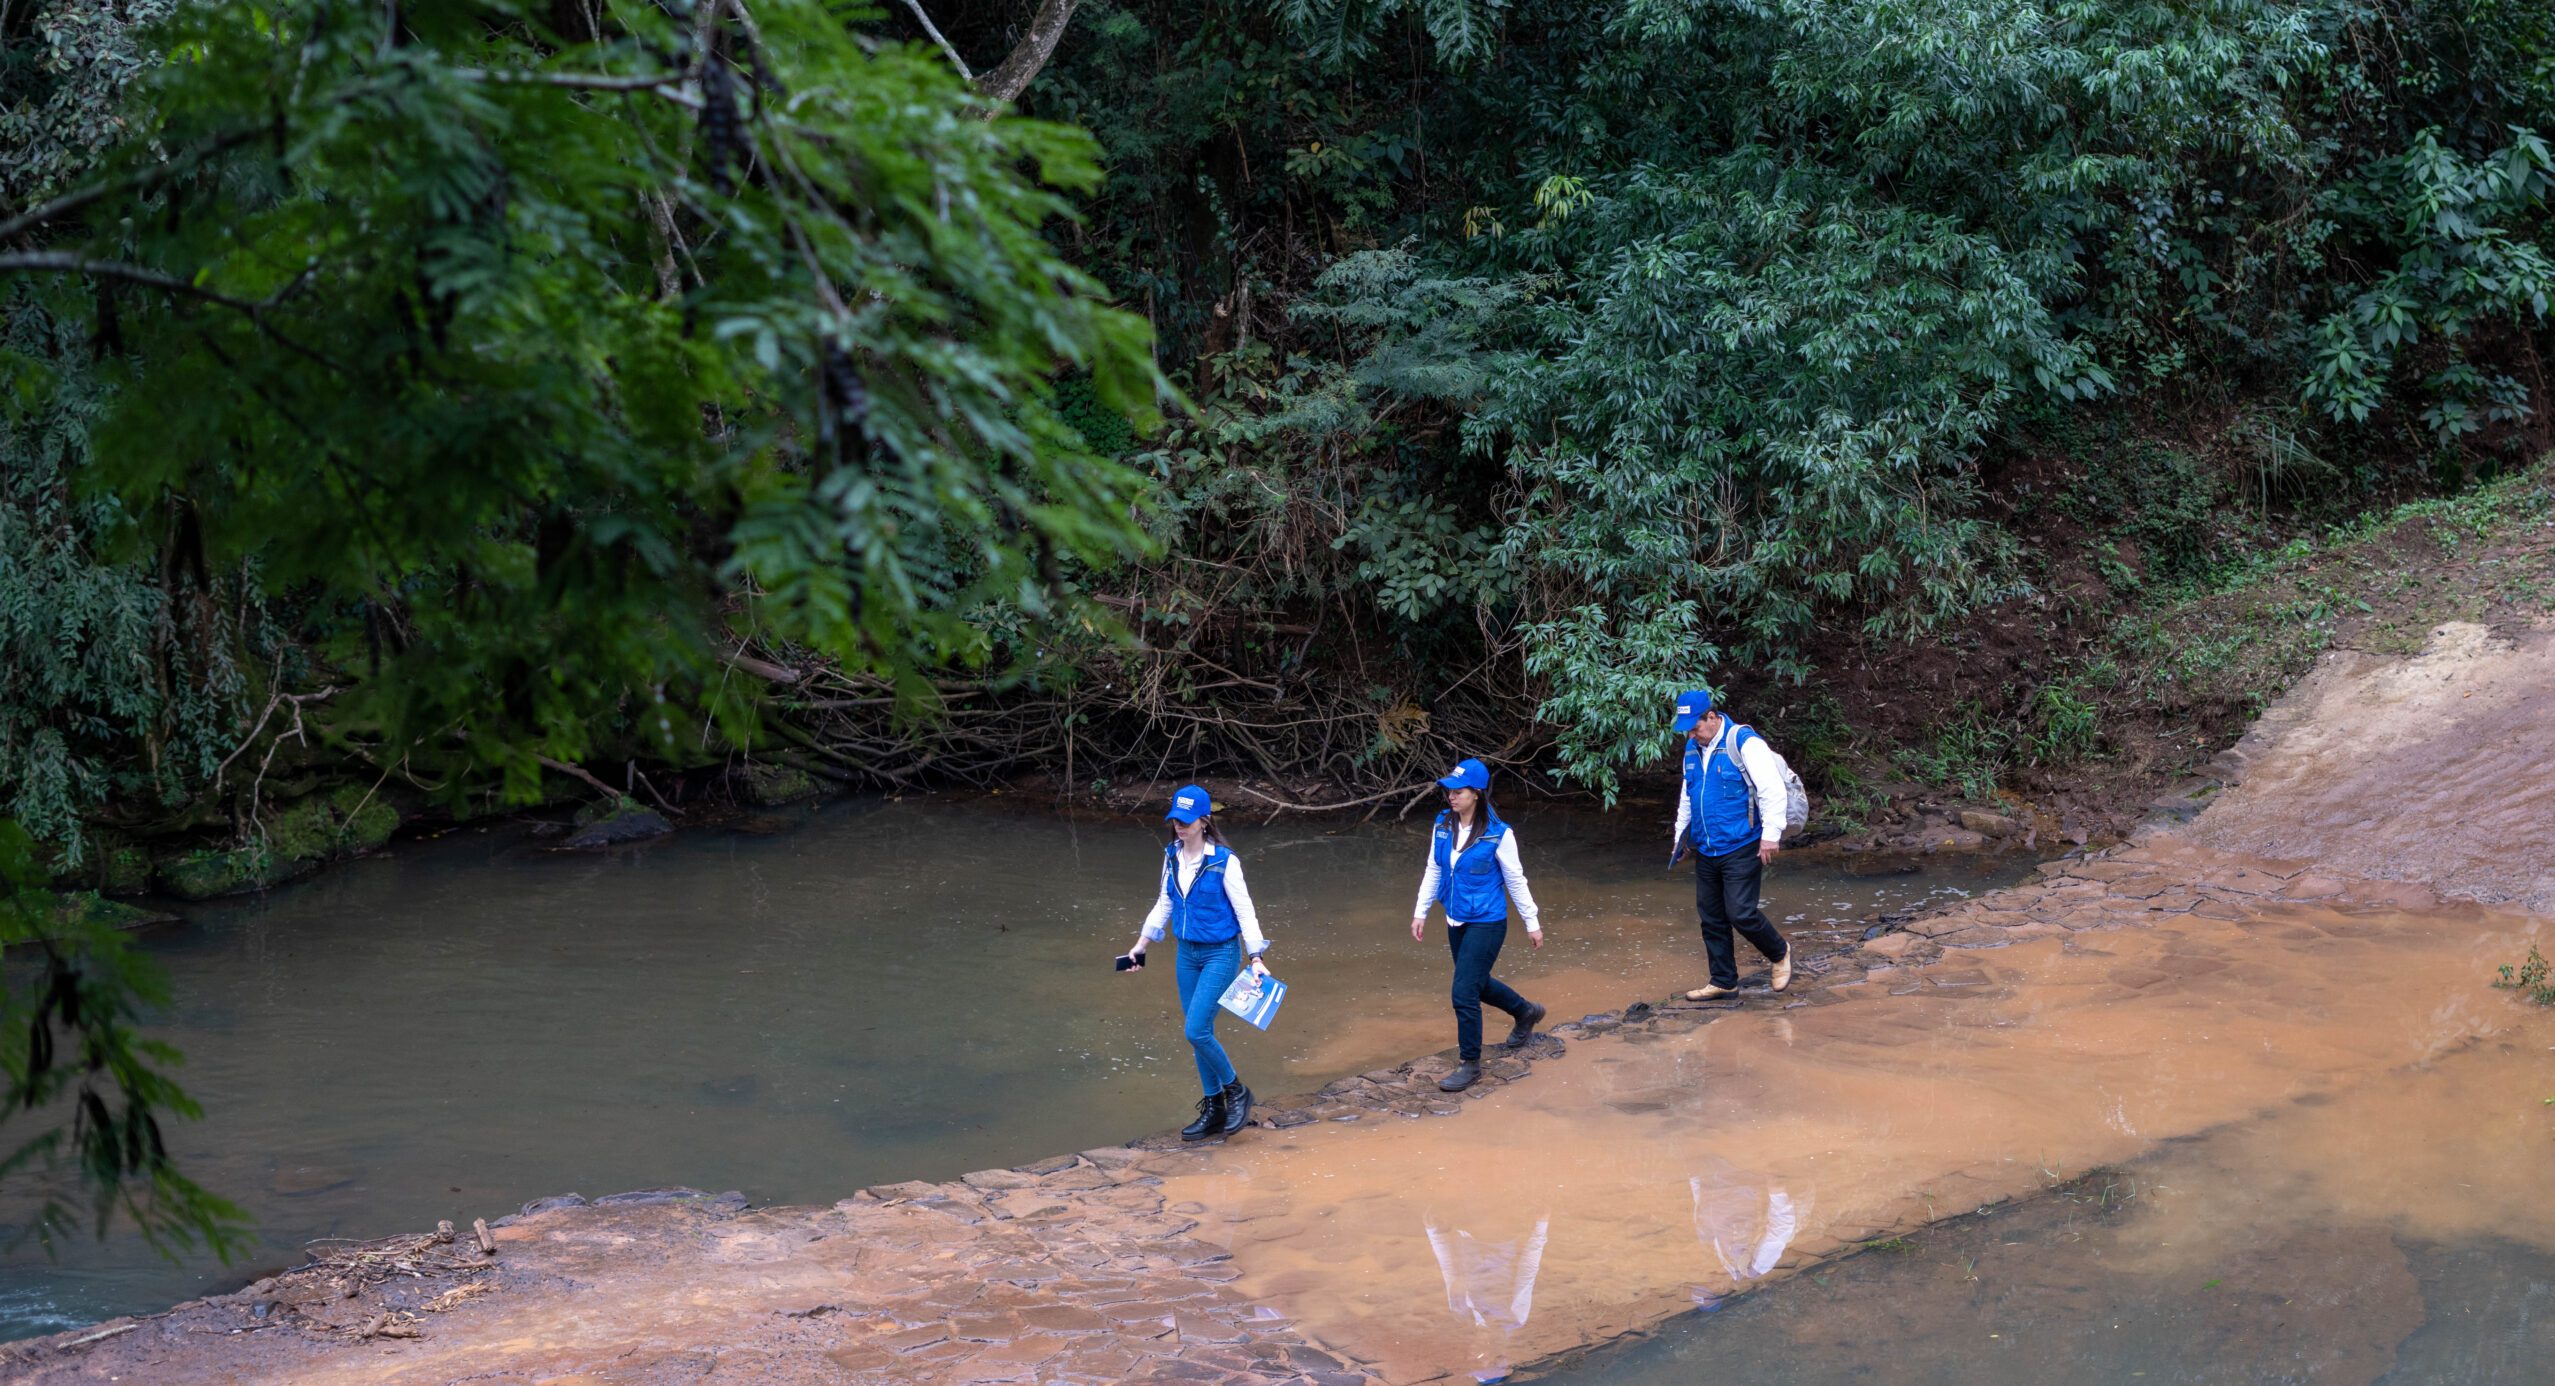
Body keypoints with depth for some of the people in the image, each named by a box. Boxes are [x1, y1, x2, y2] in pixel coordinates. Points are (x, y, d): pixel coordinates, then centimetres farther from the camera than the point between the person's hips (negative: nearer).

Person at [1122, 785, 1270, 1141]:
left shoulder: (1224, 861, -16)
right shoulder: (1172, 857, 3)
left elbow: (1244, 910, -13)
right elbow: (1164, 904, 15)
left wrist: (1256, 959, -17)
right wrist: (1141, 944, 15)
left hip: (1221, 954, -6)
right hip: (1187, 954, 6)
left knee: (1196, 1031, -15)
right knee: (1198, 1035, 9)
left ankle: (1236, 1092, 7)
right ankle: (1213, 1112, 21)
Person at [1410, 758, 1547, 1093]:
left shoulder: (1498, 834, -18)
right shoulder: (1443, 827, -3)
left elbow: (1515, 880, -8)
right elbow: (1433, 871, 9)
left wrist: (1532, 922, -1)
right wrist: (1420, 912, 10)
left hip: (1487, 923, -7)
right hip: (1456, 922, 7)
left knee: (1464, 993, -8)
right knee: (1477, 983, 22)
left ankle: (1470, 1063, 10)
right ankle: (1526, 1012, 49)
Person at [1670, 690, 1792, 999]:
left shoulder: (1744, 742, -14)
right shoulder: (1693, 748, 10)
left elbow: (1772, 790, -18)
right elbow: (1687, 796, 24)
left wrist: (1771, 835, -20)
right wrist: (1681, 836, 25)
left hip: (1741, 849, -7)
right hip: (1706, 851, 7)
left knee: (1741, 914, -10)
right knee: (1711, 918, 10)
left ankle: (1780, 954, 17)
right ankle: (1723, 980, 22)